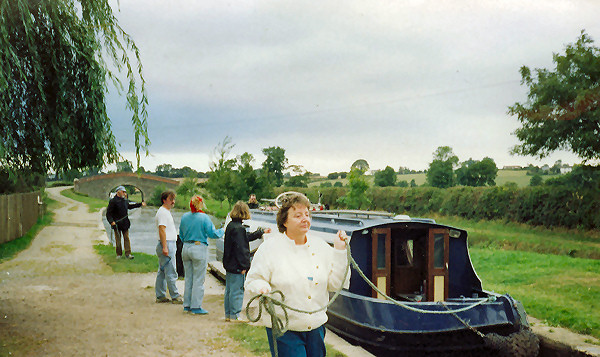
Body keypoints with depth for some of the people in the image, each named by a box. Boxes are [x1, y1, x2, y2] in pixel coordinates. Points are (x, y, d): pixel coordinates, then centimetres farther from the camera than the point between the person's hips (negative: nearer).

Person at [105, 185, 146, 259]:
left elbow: (129, 206, 32)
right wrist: (111, 221, -21)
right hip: (117, 224, -5)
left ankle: (128, 254, 3)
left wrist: (140, 204, 35)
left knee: (126, 238, 2)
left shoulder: (125, 200, 11)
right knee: (118, 239, 2)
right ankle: (119, 254, 14)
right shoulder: (113, 201, -8)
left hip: (125, 223, 5)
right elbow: (108, 212, -9)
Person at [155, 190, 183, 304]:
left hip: (169, 245, 11)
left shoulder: (166, 212, 20)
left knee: (162, 272, 12)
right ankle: (175, 297, -3)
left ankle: (160, 296, 17)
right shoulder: (162, 212, -13)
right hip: (167, 244, -11)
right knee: (171, 273, -6)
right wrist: (165, 247, -24)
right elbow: (162, 230, -20)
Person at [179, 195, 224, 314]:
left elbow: (181, 235, 13)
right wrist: (222, 231, 9)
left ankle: (187, 304, 21)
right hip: (199, 249, -6)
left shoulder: (184, 217, 5)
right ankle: (196, 306, 3)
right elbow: (212, 234, -10)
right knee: (198, 279, 1)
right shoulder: (204, 217, -12)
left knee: (188, 278, 15)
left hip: (186, 248, 6)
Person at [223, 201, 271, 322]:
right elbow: (240, 248, -22)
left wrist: (262, 231, 34)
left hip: (229, 265, 10)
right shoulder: (238, 228, -20)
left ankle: (228, 315, 23)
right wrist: (243, 266, -18)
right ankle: (234, 315, 5)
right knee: (237, 290, -1)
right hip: (236, 266, -10)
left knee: (229, 290, 15)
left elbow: (247, 237, 24)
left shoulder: (231, 226, 11)